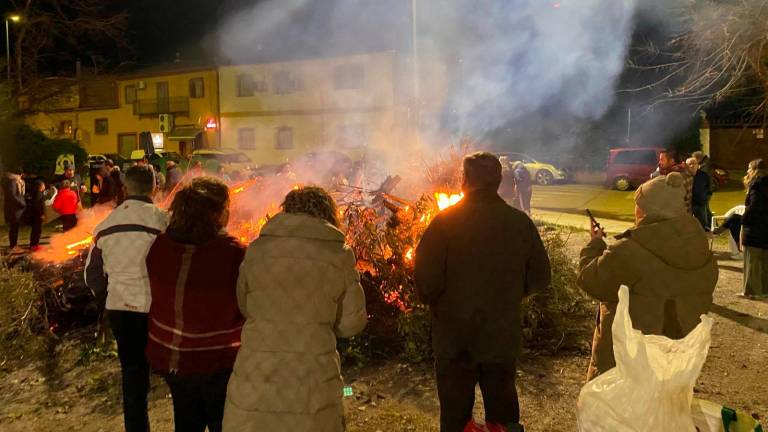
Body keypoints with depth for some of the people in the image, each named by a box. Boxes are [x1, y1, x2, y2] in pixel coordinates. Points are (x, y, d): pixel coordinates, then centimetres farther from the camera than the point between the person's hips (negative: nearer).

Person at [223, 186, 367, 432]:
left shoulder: (257, 250, -2)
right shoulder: (339, 255, -5)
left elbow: (244, 307, 10)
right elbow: (352, 322, 0)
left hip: (255, 384, 1)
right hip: (312, 386, -1)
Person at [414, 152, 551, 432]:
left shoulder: (446, 221, -17)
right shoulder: (521, 222, -7)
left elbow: (426, 279, -22)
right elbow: (539, 278, -1)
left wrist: (430, 299, -1)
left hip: (455, 338, -2)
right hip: (504, 338, 3)